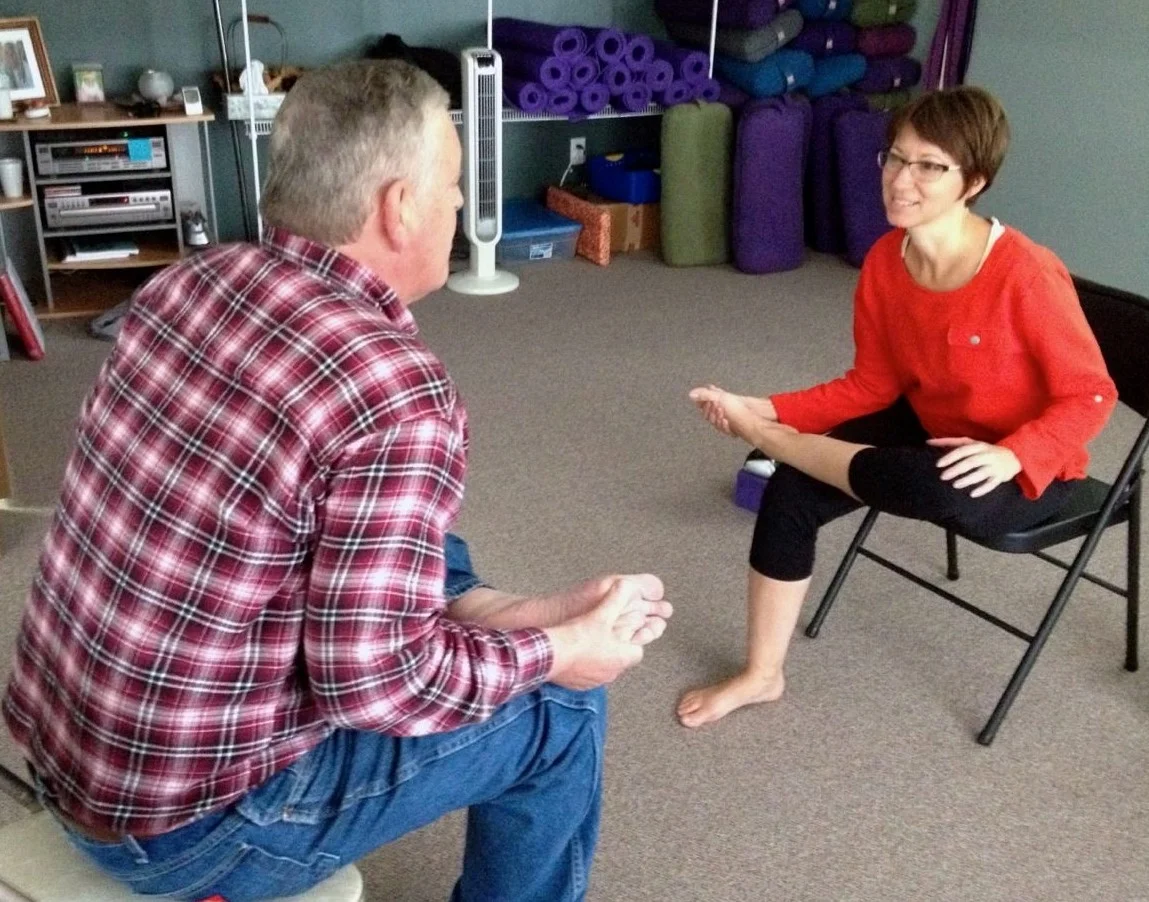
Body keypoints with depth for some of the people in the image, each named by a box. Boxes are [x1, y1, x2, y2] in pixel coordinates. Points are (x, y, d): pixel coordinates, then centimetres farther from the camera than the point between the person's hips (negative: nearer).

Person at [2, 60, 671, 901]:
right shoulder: (398, 393, -28)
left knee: (436, 558, 20)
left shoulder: (187, 282, -4)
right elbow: (376, 683, -24)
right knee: (558, 706, 7)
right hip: (183, 828, -7)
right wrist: (558, 650, -7)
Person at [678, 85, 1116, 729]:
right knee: (791, 491, -12)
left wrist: (1011, 456, -36)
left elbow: (1089, 398, -19)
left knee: (929, 488, -39)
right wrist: (770, 408, -14)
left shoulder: (1026, 275, -28)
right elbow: (873, 385, -2)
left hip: (1029, 467, -6)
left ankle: (769, 441, -11)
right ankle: (762, 675, 5)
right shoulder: (885, 261, -9)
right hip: (928, 426, 6)